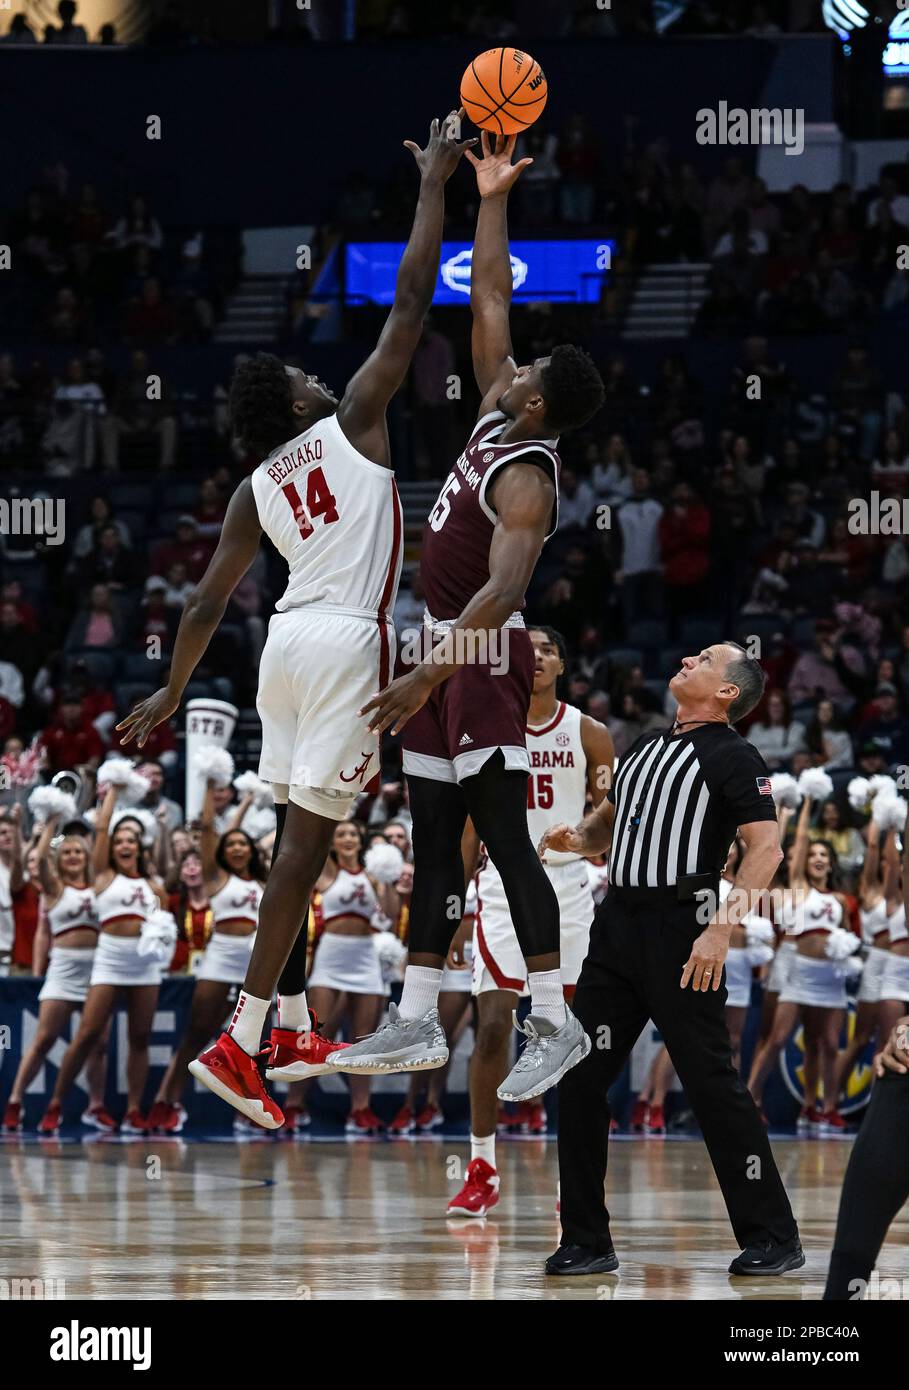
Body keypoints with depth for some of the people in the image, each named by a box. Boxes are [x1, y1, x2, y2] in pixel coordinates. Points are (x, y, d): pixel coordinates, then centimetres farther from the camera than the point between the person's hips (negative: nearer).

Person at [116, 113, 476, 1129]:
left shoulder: (254, 491, 12)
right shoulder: (352, 421, 0)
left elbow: (206, 603, 12)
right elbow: (411, 301, -2)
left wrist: (172, 693, 24)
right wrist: (433, 186, 5)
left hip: (290, 639, 6)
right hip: (350, 639, -6)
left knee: (296, 830, 17)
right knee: (306, 835, -11)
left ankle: (292, 1025, 24)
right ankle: (238, 1041, -18)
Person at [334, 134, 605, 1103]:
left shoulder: (527, 480, -20)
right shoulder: (498, 414, 5)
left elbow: (503, 589, -31)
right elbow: (489, 298, 15)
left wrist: (430, 675, -36)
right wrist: (492, 199, 12)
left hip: (481, 657, -10)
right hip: (447, 651, 10)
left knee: (503, 837, -12)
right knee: (434, 841, 9)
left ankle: (553, 1024, -12)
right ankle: (416, 1027, 12)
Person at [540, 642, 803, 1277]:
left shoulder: (733, 756, -5)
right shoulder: (646, 746, 18)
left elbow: (766, 848, -14)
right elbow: (609, 820, 31)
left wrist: (722, 929, -23)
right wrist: (577, 837, 7)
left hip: (680, 930, -8)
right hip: (619, 923, 8)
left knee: (713, 1082, -6)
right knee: (580, 1079, 3)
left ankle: (773, 1238, 3)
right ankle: (586, 1243, 9)